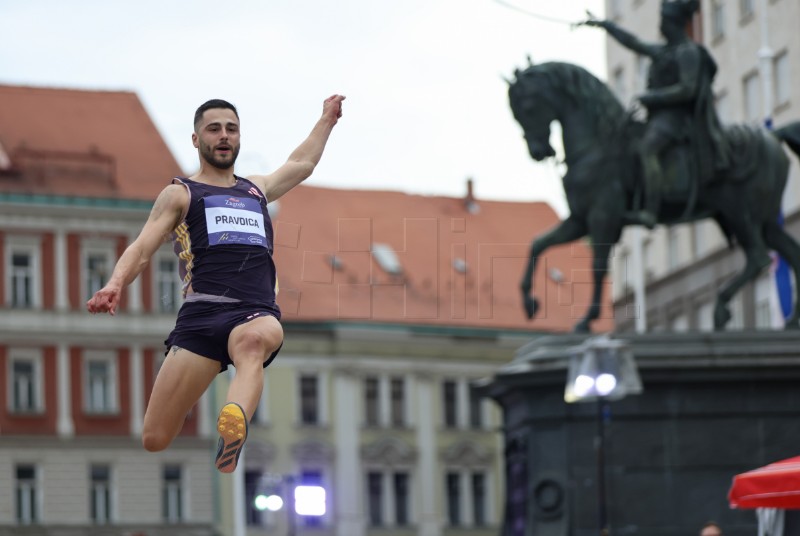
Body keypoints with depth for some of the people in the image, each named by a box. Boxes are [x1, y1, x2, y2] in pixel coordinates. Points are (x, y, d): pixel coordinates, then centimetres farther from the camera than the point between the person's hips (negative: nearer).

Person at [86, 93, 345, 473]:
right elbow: (142, 248, 4)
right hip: (202, 314, -1)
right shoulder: (179, 194, 17)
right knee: (155, 440, -13)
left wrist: (327, 119, 61)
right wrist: (115, 284, -16)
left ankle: (231, 433, -67)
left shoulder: (256, 189, 31)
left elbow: (302, 163, 50)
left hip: (258, 314, 1)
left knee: (253, 341, -41)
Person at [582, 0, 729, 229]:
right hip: (659, 116, 11)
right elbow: (633, 43, 31)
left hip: (674, 116, -11)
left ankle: (650, 213, -46)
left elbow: (687, 89, -17)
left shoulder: (688, 52, -7)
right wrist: (604, 25, 35)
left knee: (646, 150, -34)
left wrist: (650, 97, -16)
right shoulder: (663, 51, 20)